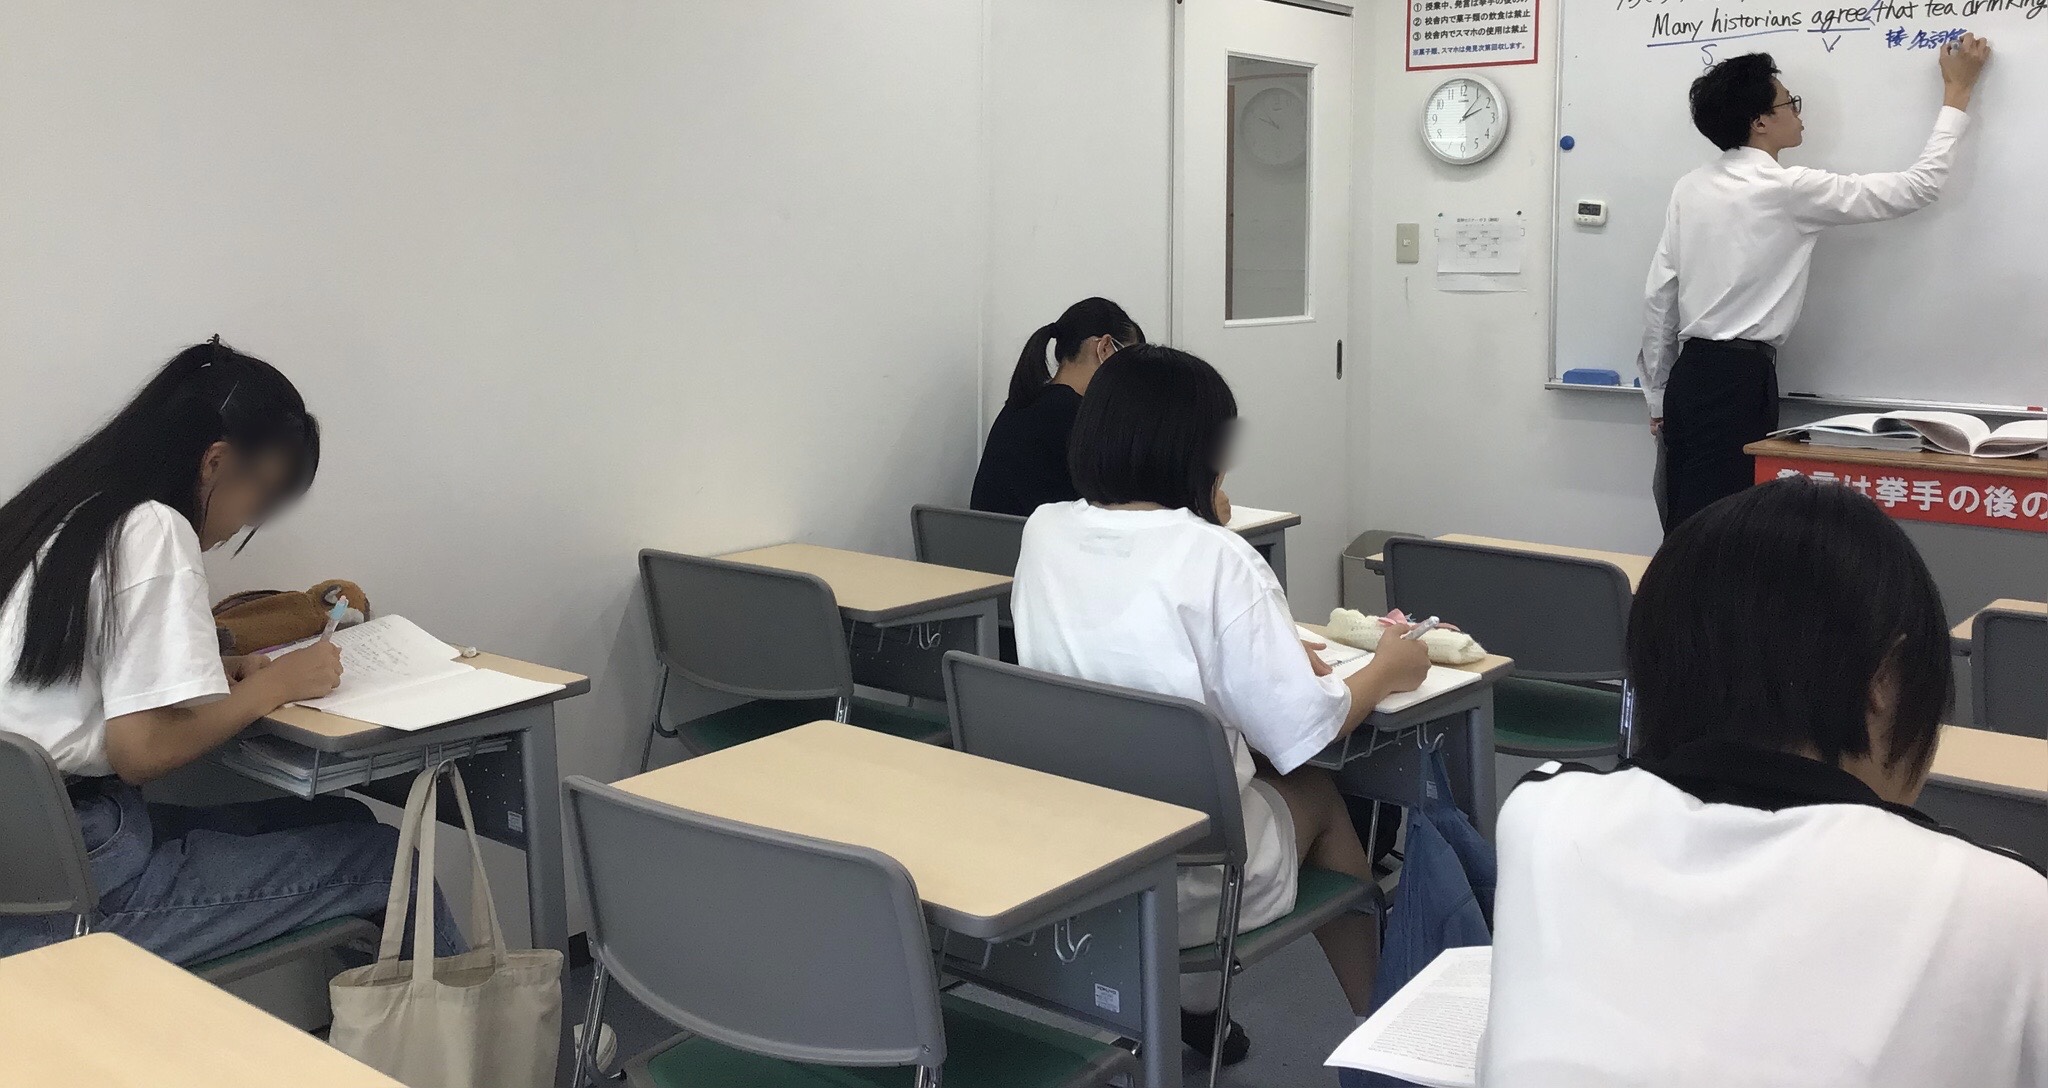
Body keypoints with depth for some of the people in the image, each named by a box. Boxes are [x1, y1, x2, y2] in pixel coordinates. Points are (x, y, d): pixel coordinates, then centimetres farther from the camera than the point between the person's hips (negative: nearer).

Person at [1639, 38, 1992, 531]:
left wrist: (1659, 394, 16)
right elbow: (1916, 187, 0)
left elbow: (1659, 295, 9)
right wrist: (1958, 91, 12)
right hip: (1741, 378, -7)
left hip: (1690, 375, 7)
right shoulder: (1790, 189, -7)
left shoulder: (1690, 188, 9)